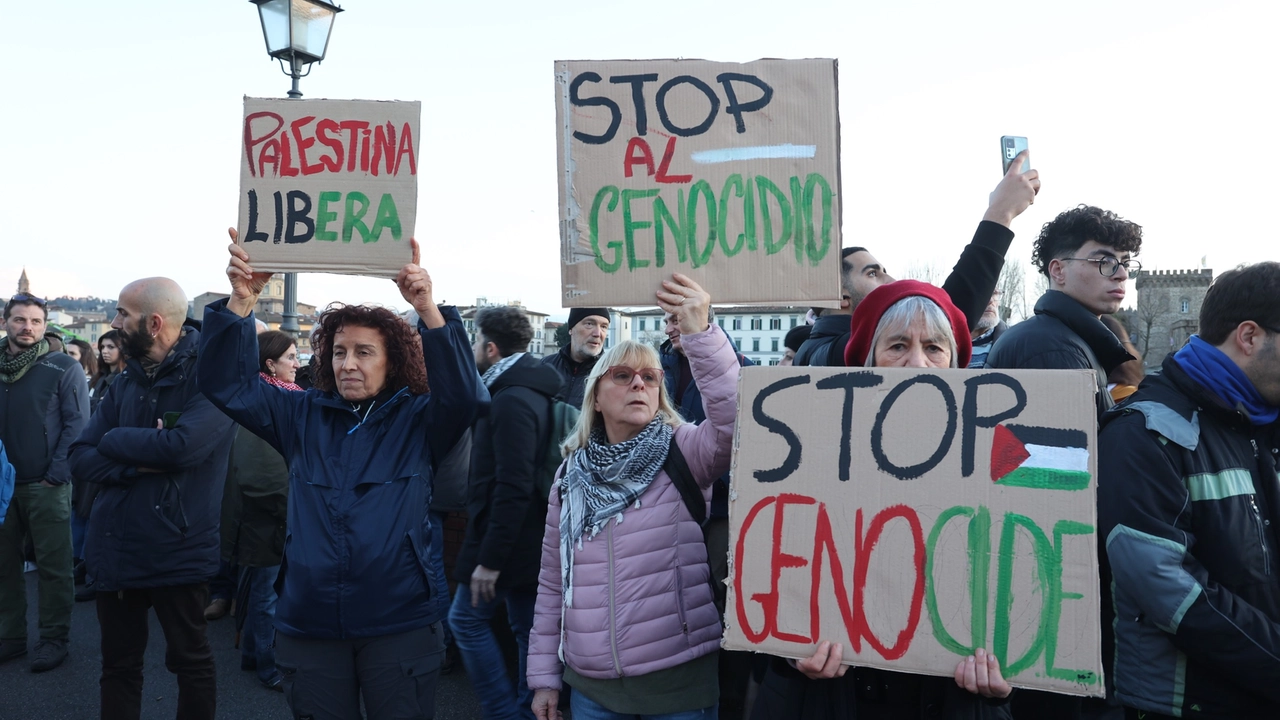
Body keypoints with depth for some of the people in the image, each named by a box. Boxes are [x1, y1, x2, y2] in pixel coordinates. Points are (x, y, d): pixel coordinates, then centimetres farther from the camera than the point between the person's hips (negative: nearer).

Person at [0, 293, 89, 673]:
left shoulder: (64, 368, -4)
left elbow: (77, 424, -8)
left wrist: (56, 474, -14)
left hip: (46, 485, -5)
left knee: (53, 565, 2)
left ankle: (54, 639, 12)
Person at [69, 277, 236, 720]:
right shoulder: (127, 381, 9)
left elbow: (183, 446, -28)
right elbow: (81, 458, 3)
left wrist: (115, 441, -11)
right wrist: (138, 462, -17)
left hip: (177, 550, -6)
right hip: (114, 548, 6)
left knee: (190, 660, 11)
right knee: (118, 665, 17)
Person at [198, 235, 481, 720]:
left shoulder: (418, 420, -2)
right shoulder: (303, 416, 7)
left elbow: (461, 392, -21)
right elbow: (228, 384, 2)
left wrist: (428, 310, -35)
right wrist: (241, 303, -14)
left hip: (399, 621, -3)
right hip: (309, 623, 3)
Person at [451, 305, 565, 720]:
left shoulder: (510, 400, -20)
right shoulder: (531, 389, 11)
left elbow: (513, 487, -26)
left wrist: (490, 558, -23)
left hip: (506, 538, -9)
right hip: (529, 538, 9)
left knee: (467, 619, 4)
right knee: (527, 629, 13)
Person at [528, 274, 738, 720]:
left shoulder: (685, 453, -6)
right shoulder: (571, 475, 6)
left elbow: (733, 418, -28)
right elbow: (553, 582, 11)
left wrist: (700, 333, -38)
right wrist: (544, 674, 11)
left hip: (680, 680, -3)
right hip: (590, 684, 4)